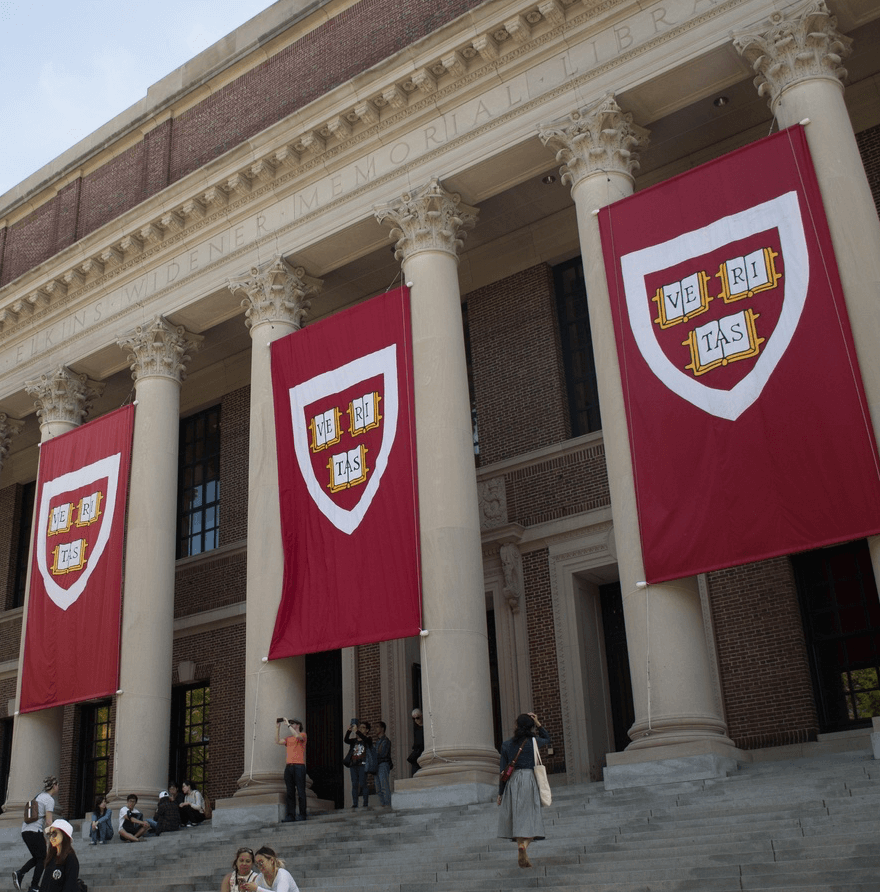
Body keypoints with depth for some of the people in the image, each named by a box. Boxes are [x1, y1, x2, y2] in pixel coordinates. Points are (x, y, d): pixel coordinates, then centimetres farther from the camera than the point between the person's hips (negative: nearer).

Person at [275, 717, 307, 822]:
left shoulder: (302, 735, 6)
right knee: (290, 792, 2)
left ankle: (302, 815, -1)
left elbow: (297, 736, -16)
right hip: (289, 766, 6)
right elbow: (278, 742, 8)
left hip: (299, 766, -6)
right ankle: (291, 815, 2)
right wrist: (277, 728, 7)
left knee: (300, 792, -4)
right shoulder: (288, 738, 21)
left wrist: (288, 724, -10)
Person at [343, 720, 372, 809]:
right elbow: (346, 740, 0)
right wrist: (349, 731, -15)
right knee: (354, 784, 2)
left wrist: (356, 731, -28)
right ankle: (354, 804, 2)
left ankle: (366, 803, -5)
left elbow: (365, 738, -18)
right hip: (353, 764, 4)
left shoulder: (368, 739, 6)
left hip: (362, 764, -4)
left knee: (363, 784, -9)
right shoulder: (354, 740, 18)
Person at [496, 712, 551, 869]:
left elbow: (503, 771, 6)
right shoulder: (533, 741, 1)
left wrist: (500, 793, 11)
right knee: (529, 816, -3)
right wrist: (538, 723, 13)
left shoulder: (506, 745, 5)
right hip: (529, 780, -2)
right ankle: (523, 845, -26)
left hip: (512, 782, 2)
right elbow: (547, 739, 24)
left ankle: (520, 844, 5)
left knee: (517, 818, 10)